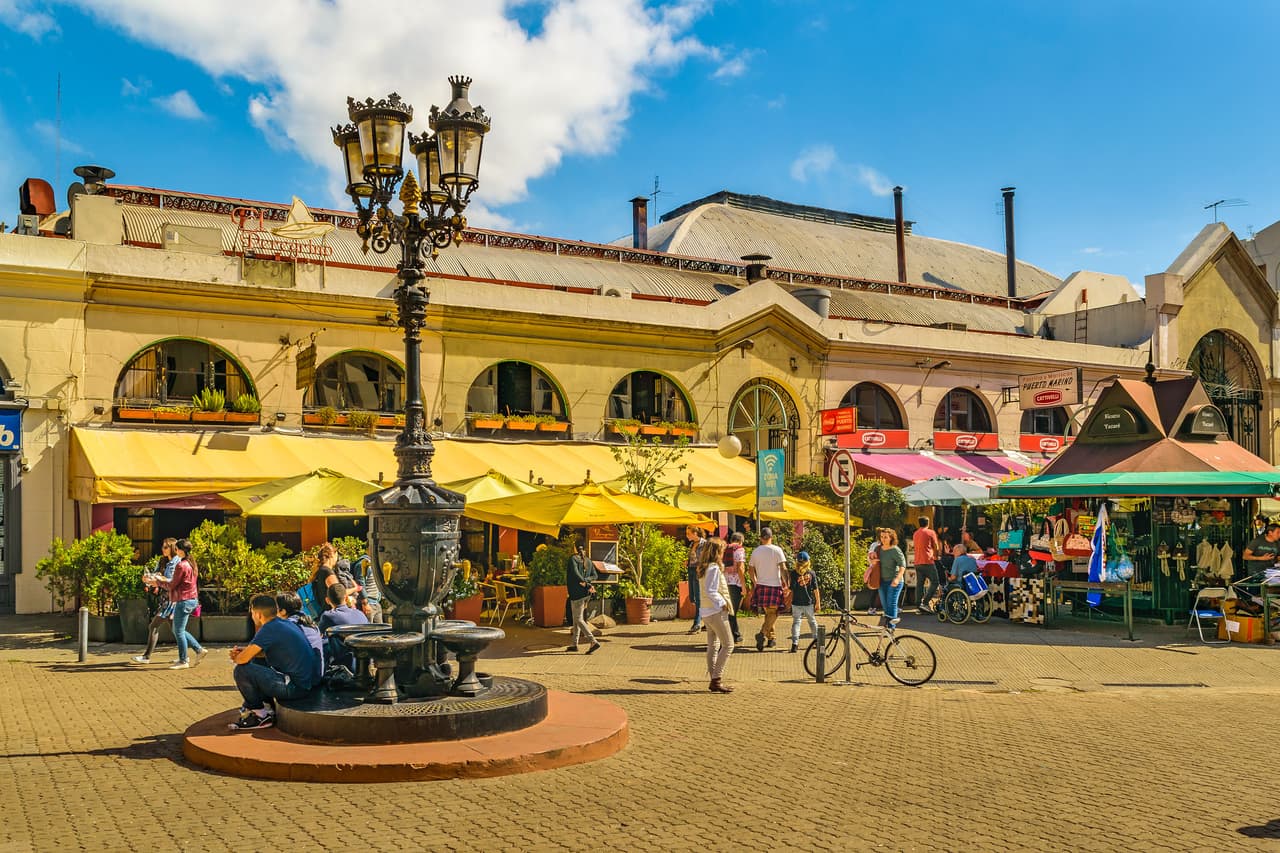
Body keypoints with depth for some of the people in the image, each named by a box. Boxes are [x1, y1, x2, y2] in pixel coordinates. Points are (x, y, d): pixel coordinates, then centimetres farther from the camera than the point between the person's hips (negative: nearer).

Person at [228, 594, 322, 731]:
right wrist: (244, 650, 15)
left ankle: (261, 715, 3)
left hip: (296, 687, -10)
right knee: (256, 666, 26)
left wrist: (235, 658, 7)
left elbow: (243, 659, -17)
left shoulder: (269, 629, -16)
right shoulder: (286, 623, 12)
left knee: (241, 671, -11)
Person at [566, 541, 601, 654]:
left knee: (578, 619, -5)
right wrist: (585, 580, -6)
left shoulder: (573, 559, -9)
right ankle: (574, 644, 21)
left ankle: (594, 641, -16)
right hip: (586, 594, 8)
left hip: (577, 593, -8)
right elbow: (594, 575, 8)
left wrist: (587, 585, -20)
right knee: (576, 619, 16)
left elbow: (575, 574, -22)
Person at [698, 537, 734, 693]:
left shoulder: (703, 568, 12)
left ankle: (714, 681, 13)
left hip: (707, 612, 9)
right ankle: (716, 679, -8)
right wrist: (723, 603, -14)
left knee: (713, 646, 11)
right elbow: (710, 591, -22)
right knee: (728, 645, -5)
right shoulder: (714, 568, -16)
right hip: (716, 612, -9)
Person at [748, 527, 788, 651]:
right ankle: (763, 633, -20)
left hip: (761, 585, 4)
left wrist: (755, 582, 28)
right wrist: (786, 583, -8)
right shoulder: (776, 550, -7)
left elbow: (751, 571, 13)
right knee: (773, 613, 0)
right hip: (775, 585, -4)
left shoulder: (755, 551, 6)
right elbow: (783, 568, -14)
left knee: (768, 612, 17)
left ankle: (771, 637, 21)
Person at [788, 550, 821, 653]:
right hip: (809, 602, 2)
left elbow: (791, 589, -9)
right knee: (812, 621, 19)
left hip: (796, 603, -2)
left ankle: (795, 644, -13)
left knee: (796, 622, -1)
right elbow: (815, 589, 0)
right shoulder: (811, 573, -2)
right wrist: (818, 602, 7)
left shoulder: (793, 573, -7)